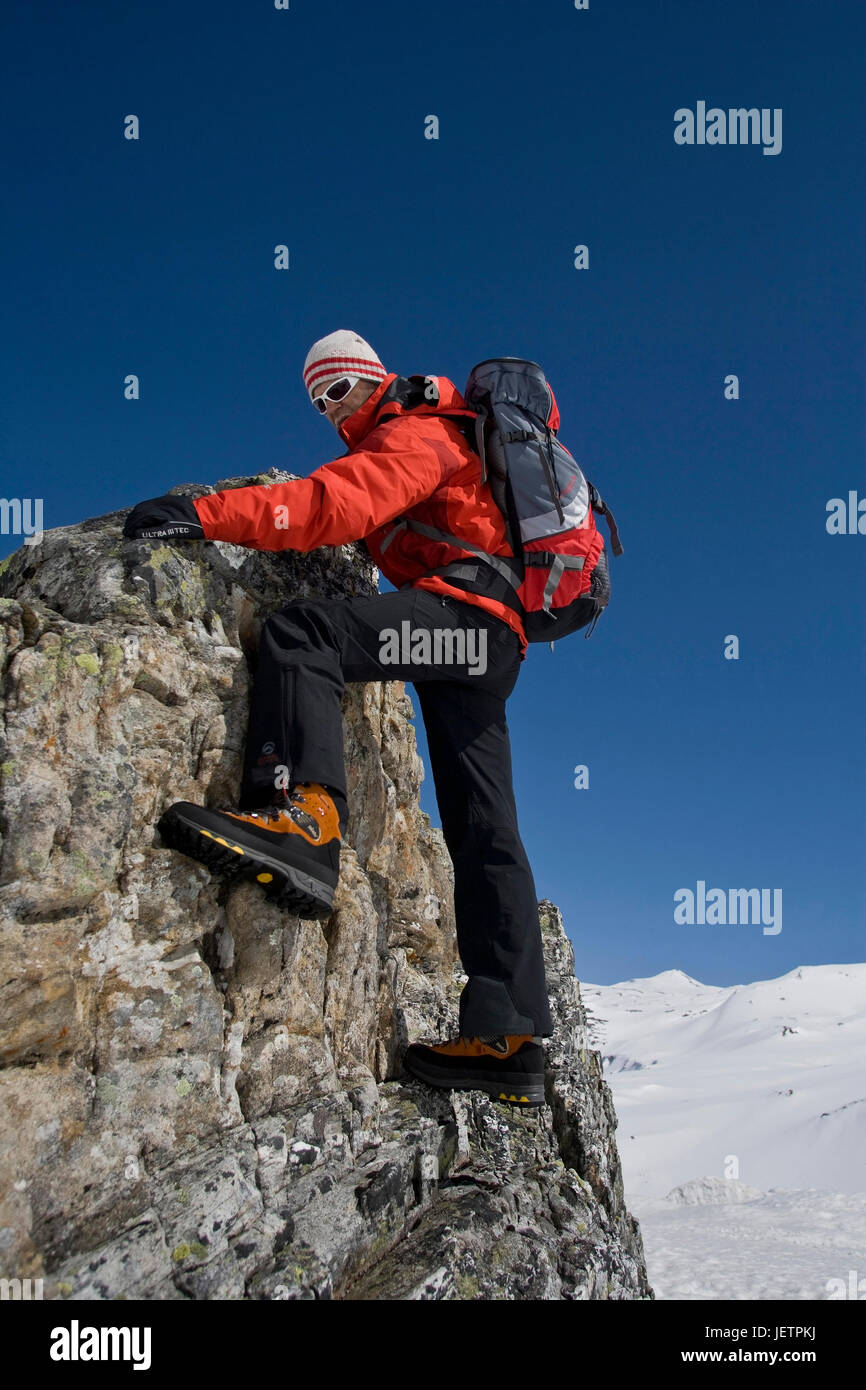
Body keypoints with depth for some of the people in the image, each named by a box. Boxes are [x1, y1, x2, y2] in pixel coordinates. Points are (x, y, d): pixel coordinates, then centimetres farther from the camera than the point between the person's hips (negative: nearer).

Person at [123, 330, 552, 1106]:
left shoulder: (415, 434, 0)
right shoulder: (402, 446, 33)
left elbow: (340, 504, -19)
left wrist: (207, 515, -28)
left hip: (468, 609, -10)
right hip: (485, 644, 10)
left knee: (300, 632, -26)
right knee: (483, 834, 2)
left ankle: (302, 815, -45)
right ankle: (509, 1039, 0)